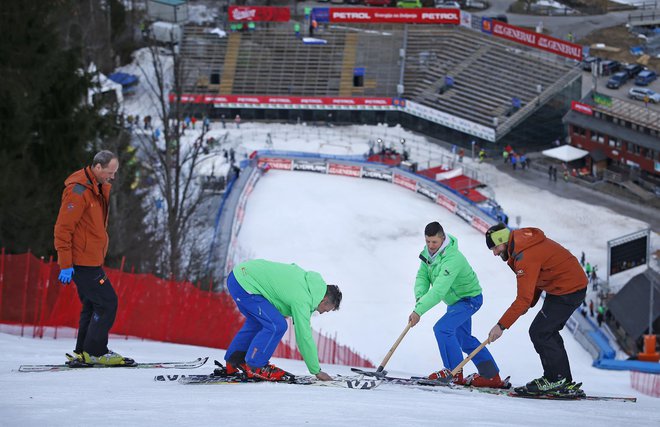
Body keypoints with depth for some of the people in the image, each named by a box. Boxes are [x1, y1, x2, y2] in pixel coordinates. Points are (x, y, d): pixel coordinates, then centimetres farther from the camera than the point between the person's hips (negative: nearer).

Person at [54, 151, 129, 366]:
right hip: (82, 261, -10)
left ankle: (83, 353, 18)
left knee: (92, 306, 13)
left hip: (91, 259, 10)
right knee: (107, 302, -9)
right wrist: (65, 265, -21)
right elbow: (63, 228, -20)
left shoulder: (99, 188, 13)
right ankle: (94, 352, -5)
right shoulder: (78, 191, -18)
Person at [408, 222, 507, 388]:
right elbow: (422, 276, -9)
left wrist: (419, 310, -48)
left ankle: (454, 372, -12)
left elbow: (438, 290, -43)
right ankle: (491, 376, 28)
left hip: (469, 298, -10)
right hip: (456, 299, 10)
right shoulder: (429, 252, -11)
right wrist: (420, 298, -29)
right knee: (463, 337, 19)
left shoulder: (452, 259, -37)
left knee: (442, 328, -24)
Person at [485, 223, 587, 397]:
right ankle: (566, 384, 16)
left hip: (569, 290, -10)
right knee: (548, 333, 13)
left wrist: (501, 325, -25)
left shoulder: (526, 257, -25)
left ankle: (555, 378, 0)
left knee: (539, 332, -10)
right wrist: (529, 304, 7)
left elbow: (524, 298, -27)